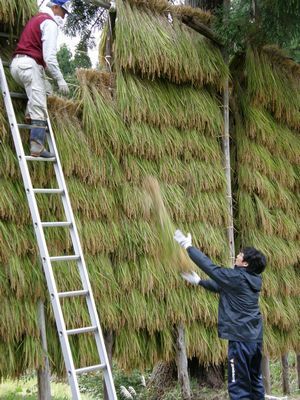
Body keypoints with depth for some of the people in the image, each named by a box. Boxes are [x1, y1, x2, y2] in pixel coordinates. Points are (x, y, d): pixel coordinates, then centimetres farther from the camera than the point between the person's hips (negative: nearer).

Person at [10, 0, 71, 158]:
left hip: (16, 63, 9)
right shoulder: (50, 23, -6)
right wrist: (60, 79, -13)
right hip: (29, 65, -9)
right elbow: (49, 56, -15)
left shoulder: (37, 19, 24)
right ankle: (37, 149, -17)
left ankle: (30, 113, 13)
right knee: (39, 109, -11)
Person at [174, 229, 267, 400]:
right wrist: (199, 281, 26)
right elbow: (221, 287, 22)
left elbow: (210, 266, -9)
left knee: (238, 385, -5)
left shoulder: (237, 277, -16)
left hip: (240, 338, -9)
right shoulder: (252, 280, 9)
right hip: (256, 337, 9)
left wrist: (188, 245, -1)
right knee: (255, 381, 16)